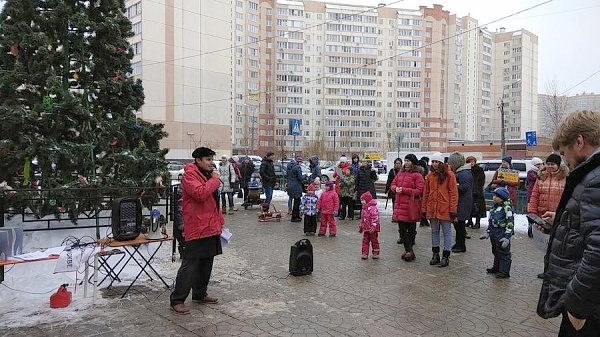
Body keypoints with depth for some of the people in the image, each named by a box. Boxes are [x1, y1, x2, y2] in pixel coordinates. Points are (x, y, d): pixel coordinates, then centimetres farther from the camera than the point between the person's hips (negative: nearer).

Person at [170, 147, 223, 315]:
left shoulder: (207, 174, 17)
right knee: (190, 265, -5)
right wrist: (215, 180, -17)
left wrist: (219, 222, 20)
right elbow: (200, 193, -29)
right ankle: (177, 300, 5)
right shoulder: (190, 174, -11)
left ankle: (200, 294, 30)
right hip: (196, 229, -9)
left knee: (206, 263, 16)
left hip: (211, 228, 9)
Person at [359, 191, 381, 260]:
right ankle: (365, 253, 13)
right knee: (365, 241, 7)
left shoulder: (372, 208, -18)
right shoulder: (364, 208, 12)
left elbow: (375, 218, -24)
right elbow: (362, 219, 21)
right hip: (366, 229, 8)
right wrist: (360, 227, 23)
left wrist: (373, 227, -28)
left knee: (374, 241, 6)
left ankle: (376, 253, 18)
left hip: (372, 229, -8)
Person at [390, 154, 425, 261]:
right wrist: (396, 188, -4)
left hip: (411, 206, -7)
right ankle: (408, 251, 15)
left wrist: (404, 190, -17)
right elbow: (393, 184, 21)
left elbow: (420, 191, -14)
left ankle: (409, 251, 11)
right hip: (400, 205, 7)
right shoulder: (400, 173, 14)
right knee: (402, 229, 7)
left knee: (411, 229, 3)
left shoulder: (417, 175, -8)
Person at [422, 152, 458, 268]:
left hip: (445, 209, -5)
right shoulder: (430, 175, 8)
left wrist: (453, 209, -12)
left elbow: (454, 193, -7)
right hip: (432, 209, 5)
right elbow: (426, 193, 10)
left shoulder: (449, 175, -5)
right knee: (434, 231, 13)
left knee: (447, 232, 4)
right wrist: (424, 208, 8)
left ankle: (446, 256, 12)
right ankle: (435, 254, 23)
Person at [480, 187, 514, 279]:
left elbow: (510, 223, -16)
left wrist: (507, 237, -19)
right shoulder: (494, 207, 11)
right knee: (496, 252, 19)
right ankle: (496, 268, 32)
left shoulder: (507, 208, -14)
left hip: (502, 234, -8)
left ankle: (504, 271, 7)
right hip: (494, 234, 9)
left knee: (504, 253, 0)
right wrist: (488, 232, 21)